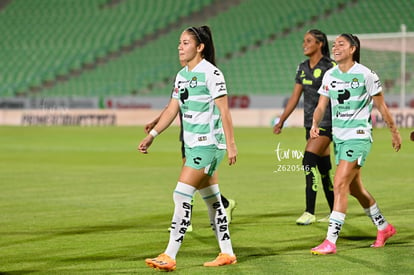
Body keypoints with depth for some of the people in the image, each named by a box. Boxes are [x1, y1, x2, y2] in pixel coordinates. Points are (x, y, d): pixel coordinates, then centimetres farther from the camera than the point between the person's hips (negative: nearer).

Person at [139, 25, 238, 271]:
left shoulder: (211, 73, -13)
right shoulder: (182, 75, 11)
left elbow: (224, 110, -15)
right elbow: (172, 109, 15)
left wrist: (231, 144, -18)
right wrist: (152, 136, 9)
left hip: (208, 144, -9)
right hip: (192, 144, 9)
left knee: (182, 195, -13)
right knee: (211, 198, 13)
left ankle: (170, 256, -13)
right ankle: (227, 253, 21)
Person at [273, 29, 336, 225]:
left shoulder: (330, 67, -10)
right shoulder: (302, 68, 11)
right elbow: (295, 97, 14)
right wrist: (281, 121, 11)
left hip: (326, 122, -7)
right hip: (310, 122, 7)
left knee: (309, 161, -18)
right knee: (323, 168, 10)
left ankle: (309, 212, -16)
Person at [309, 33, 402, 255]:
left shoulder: (366, 75, -11)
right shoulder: (330, 75, 5)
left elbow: (381, 107, -1)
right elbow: (321, 106, 8)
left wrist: (394, 132, 6)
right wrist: (315, 125, -12)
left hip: (358, 136, -7)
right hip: (339, 136, 7)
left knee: (340, 184, -17)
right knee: (355, 188, 17)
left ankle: (331, 241, -16)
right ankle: (384, 227, 37)